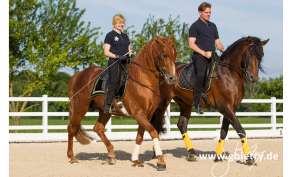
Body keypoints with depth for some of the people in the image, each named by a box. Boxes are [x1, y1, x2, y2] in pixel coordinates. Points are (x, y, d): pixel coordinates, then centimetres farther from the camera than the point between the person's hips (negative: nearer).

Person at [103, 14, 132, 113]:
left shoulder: (125, 36, 18)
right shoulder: (110, 35, -1)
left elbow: (129, 50, 23)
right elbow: (106, 52, -7)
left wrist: (130, 54, 0)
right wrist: (117, 56, -20)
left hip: (125, 63, 6)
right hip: (114, 63, -6)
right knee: (113, 83, -11)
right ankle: (107, 106, -8)